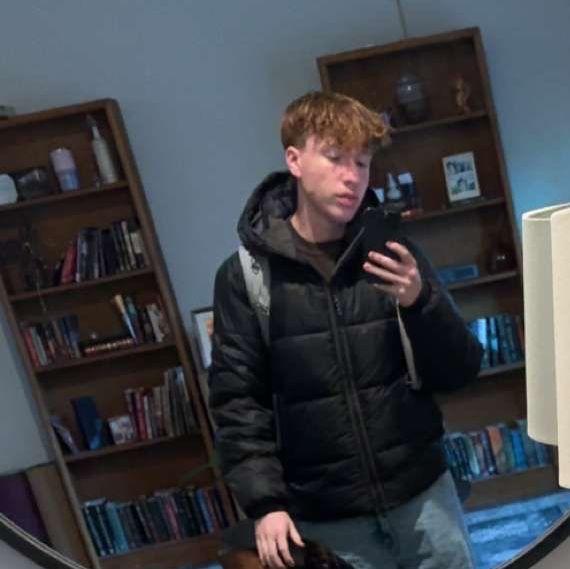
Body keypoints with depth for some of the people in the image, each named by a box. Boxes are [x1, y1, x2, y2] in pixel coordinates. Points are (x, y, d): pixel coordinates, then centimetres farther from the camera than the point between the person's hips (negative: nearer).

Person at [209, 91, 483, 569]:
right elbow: (238, 400, -3)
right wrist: (265, 503, -12)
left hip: (423, 493, 2)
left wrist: (420, 301, -14)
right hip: (327, 518, -2)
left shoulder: (392, 251, 2)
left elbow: (461, 373, 3)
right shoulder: (245, 275, -4)